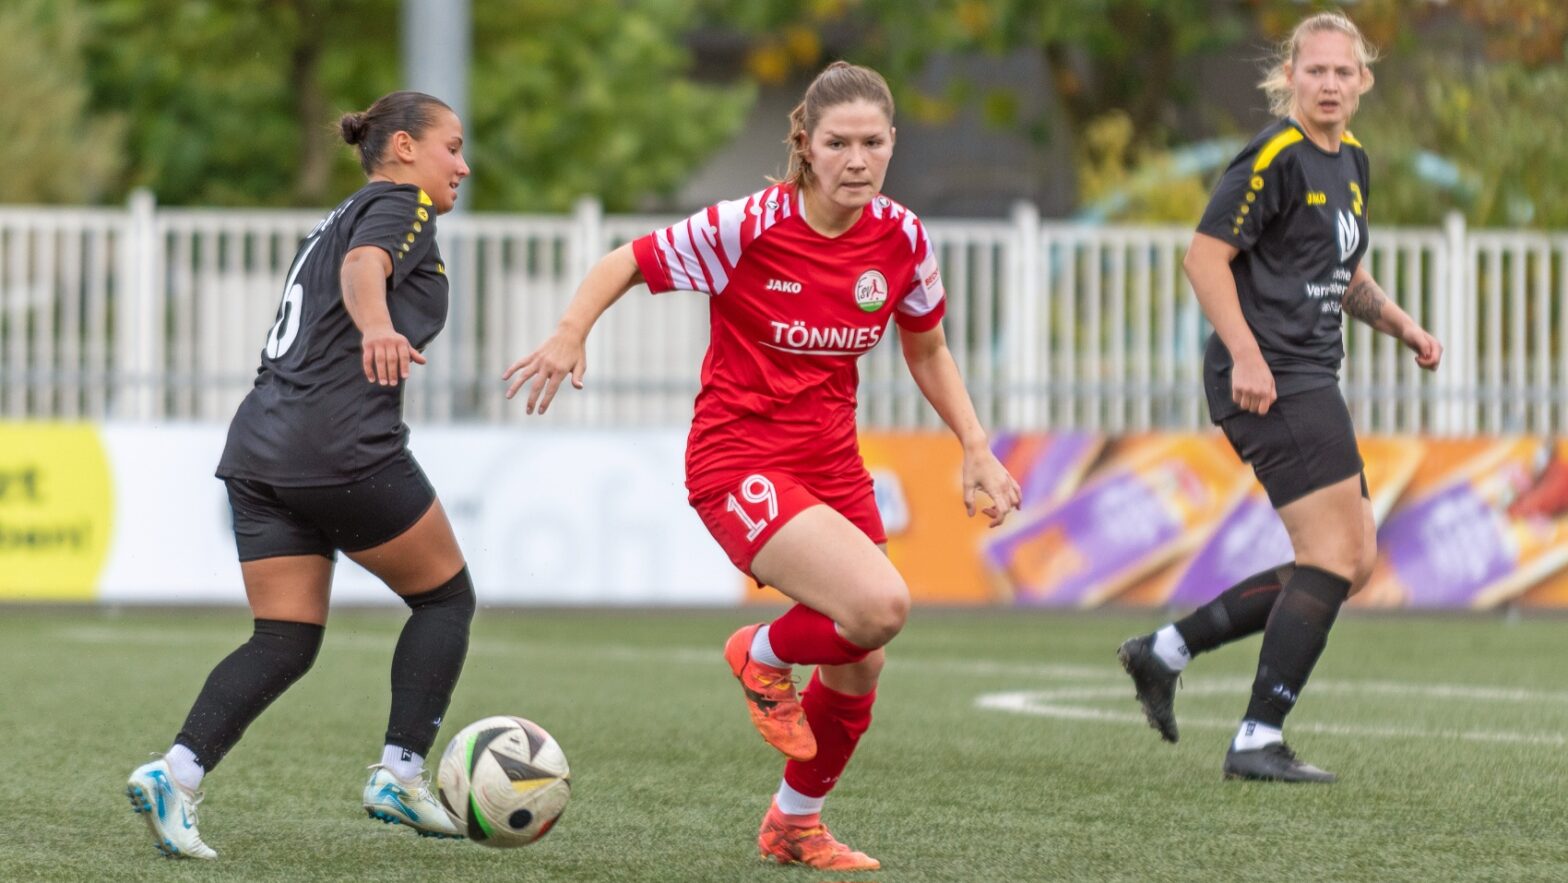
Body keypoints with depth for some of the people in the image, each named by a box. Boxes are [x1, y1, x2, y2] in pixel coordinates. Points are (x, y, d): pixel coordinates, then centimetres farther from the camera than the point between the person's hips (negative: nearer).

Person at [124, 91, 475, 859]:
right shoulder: (400, 206, 0)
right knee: (445, 596, 9)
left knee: (284, 643, 4)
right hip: (342, 443, -8)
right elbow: (363, 267, -22)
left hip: (259, 449, 8)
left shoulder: (334, 222, 27)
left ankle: (175, 774, -14)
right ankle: (401, 774, 2)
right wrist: (377, 327, -42)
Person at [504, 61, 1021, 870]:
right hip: (740, 462, -6)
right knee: (879, 604, -27)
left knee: (859, 667, 11)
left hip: (832, 463, 6)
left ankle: (795, 822, 37)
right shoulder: (747, 227, -18)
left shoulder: (901, 238, -3)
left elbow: (927, 351, 13)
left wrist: (976, 449, 5)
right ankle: (764, 656, 6)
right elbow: (626, 263, -8)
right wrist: (570, 333, -25)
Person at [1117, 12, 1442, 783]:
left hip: (1310, 384, 10)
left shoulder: (1350, 163, 17)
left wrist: (1400, 325, 13)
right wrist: (1245, 354, -25)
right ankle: (1258, 741, -12)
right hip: (1269, 383, -10)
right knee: (1335, 553, -15)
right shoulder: (1275, 158, -11)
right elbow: (1205, 255, -16)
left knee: (1353, 560, 9)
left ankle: (1166, 650, 15)